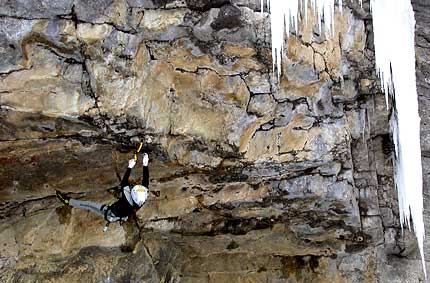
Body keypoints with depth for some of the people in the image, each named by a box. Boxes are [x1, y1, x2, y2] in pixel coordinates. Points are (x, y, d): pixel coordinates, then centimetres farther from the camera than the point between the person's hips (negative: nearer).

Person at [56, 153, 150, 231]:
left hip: (111, 214, -5)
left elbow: (124, 183, -40)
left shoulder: (128, 201, -44)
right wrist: (145, 165, -26)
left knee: (89, 205, 7)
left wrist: (129, 167, -39)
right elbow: (145, 181, -26)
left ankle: (68, 201, 21)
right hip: (123, 216, 5)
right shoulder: (142, 200, -33)